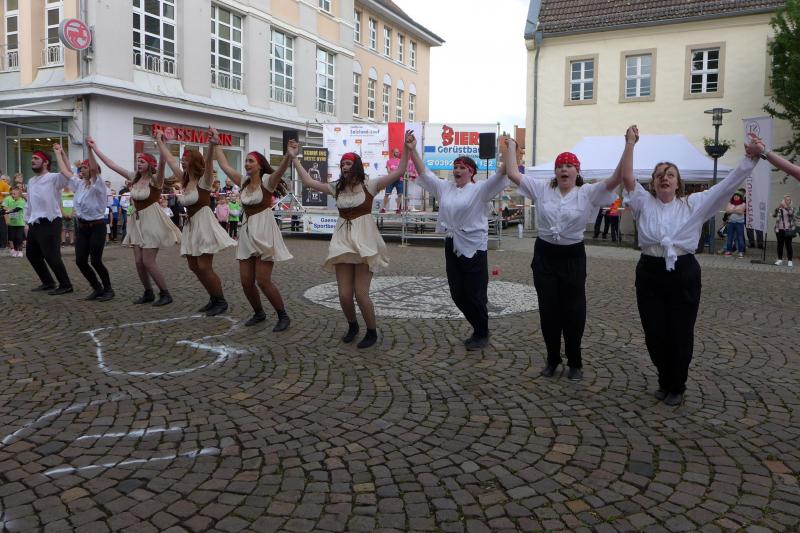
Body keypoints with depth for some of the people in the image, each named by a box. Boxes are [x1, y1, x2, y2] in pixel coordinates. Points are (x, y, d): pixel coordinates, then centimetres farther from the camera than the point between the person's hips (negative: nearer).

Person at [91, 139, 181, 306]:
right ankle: (148, 293, 20)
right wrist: (95, 148, 13)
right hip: (137, 221, 7)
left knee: (148, 262, -9)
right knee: (139, 262, 6)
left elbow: (162, 163, -30)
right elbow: (111, 164, 13)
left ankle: (165, 294, 2)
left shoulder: (155, 179, -10)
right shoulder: (134, 178, 8)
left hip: (152, 221, -7)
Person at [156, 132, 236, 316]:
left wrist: (211, 146, -48)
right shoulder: (185, 181, 10)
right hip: (191, 226, 8)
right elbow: (170, 160, 20)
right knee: (194, 267, 9)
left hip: (204, 224, -8)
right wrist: (159, 142, 27)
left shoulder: (203, 181, -10)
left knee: (204, 268, -9)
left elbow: (209, 163, -30)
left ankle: (221, 301, 5)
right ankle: (214, 298, 21)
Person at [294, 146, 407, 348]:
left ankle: (372, 332, 17)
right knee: (344, 295, 3)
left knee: (361, 294, -6)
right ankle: (352, 326, 32)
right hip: (342, 241, 4)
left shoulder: (368, 185, -2)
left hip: (364, 240, -4)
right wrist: (294, 158, 11)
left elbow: (398, 173, -9)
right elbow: (308, 181, 12)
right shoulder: (337, 188, 11)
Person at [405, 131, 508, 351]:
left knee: (475, 295, 1)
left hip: (474, 248, -6)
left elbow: (500, 174, -18)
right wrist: (412, 150, 3)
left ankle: (482, 335, 22)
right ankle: (478, 329, 31)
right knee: (457, 294, 11)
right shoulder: (444, 187, 10)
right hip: (452, 247, 6)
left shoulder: (480, 190, -6)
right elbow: (424, 172, 11)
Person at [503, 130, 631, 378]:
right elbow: (513, 174, 0)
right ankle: (552, 359, 27)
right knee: (548, 310, 9)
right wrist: (511, 146, 2)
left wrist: (629, 144, -23)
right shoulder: (542, 189, 1)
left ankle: (575, 363, 24)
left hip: (572, 257, -2)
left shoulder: (588, 193, -6)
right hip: (545, 255, 2)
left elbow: (618, 178, -16)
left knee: (573, 311, 6)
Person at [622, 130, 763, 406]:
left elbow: (727, 185, -2)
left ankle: (676, 386, 28)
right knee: (654, 333, 7)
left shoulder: (694, 204, 4)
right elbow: (627, 177, -4)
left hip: (683, 274, 0)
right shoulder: (644, 202, 5)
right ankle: (665, 381, 33)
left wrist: (750, 159, -12)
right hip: (649, 274, 1)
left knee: (681, 334, 5)